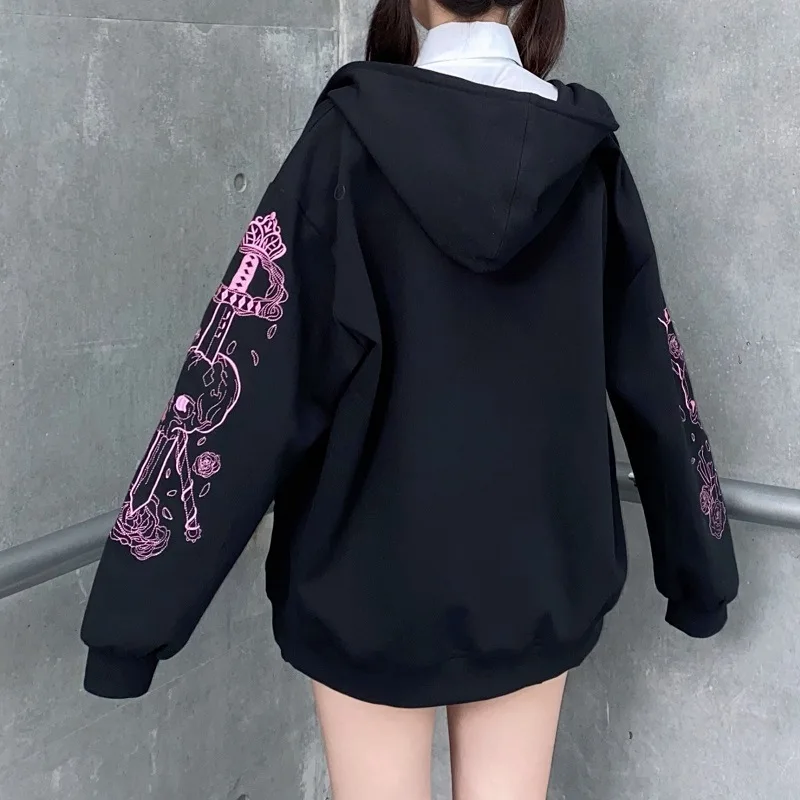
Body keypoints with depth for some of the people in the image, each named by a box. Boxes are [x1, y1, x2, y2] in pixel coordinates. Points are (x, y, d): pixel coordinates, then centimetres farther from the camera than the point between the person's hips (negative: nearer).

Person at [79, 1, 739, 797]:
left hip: (374, 568, -2)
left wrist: (138, 601, -9)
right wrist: (700, 566, 15)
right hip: (535, 566, 3)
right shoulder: (588, 153, -3)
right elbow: (653, 379, 2)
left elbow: (243, 367, -15)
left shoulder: (352, 135, -11)